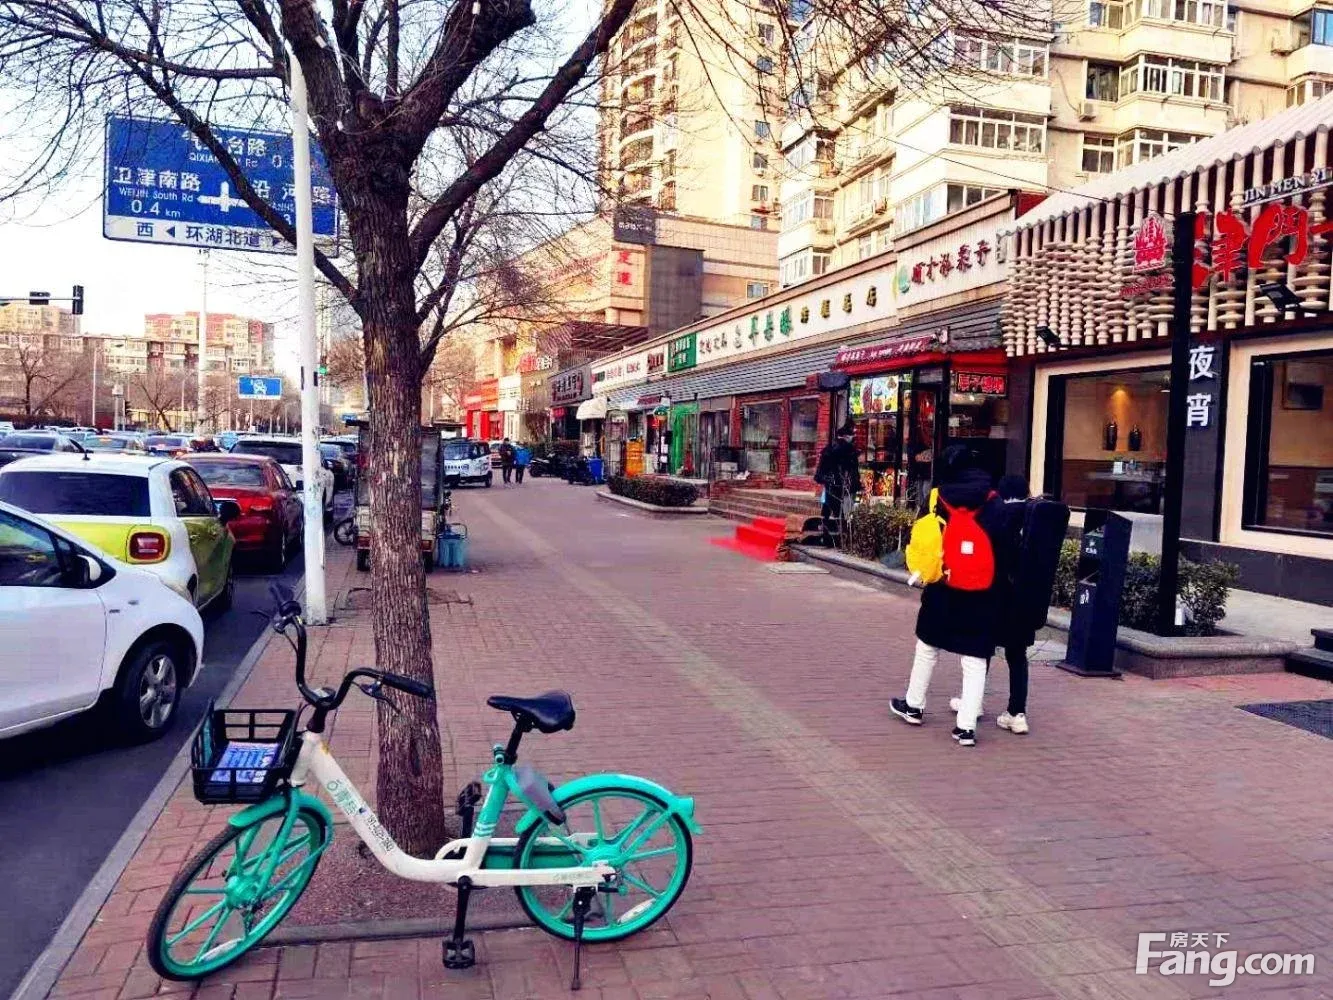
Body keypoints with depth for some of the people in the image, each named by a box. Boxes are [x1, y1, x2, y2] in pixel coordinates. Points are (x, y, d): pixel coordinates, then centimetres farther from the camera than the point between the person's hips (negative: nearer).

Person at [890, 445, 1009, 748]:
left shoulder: (937, 499, -2)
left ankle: (914, 706, 32)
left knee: (928, 647, 19)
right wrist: (998, 591, 7)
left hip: (942, 590, 0)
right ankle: (966, 726, 2)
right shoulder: (995, 505, 0)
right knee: (975, 659, 5)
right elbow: (1004, 551, -1)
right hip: (982, 595, 0)